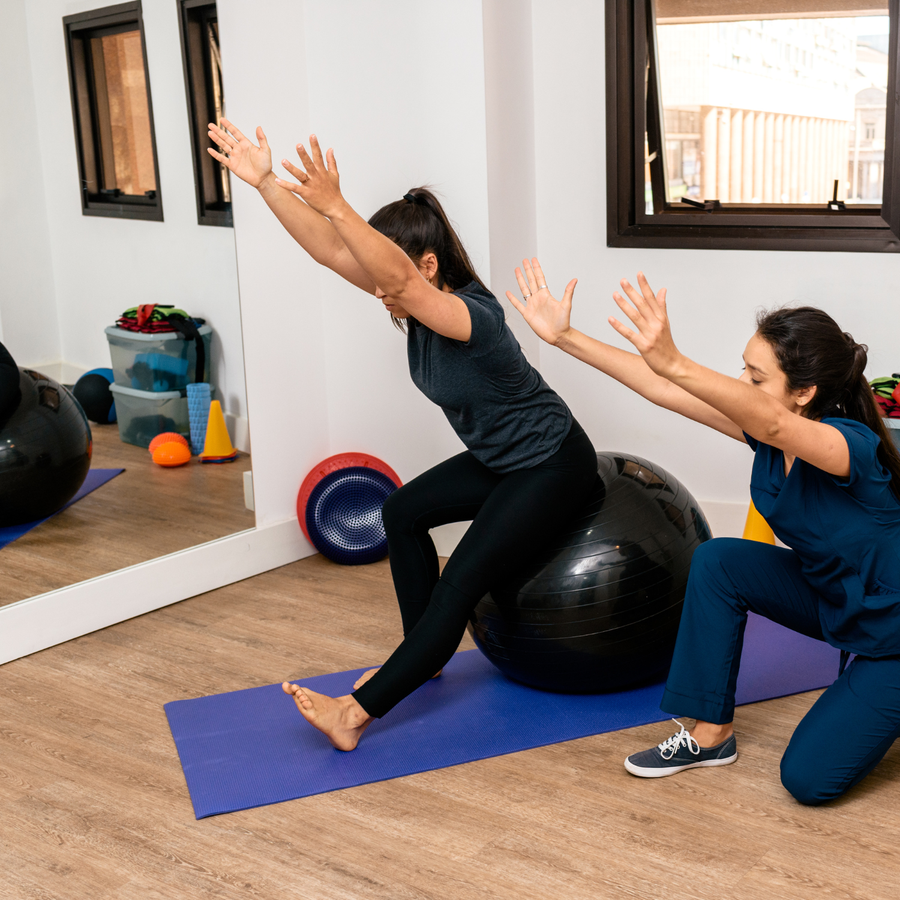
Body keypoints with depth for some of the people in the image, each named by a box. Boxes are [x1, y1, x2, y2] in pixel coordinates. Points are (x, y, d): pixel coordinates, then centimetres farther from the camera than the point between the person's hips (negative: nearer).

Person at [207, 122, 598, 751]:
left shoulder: (473, 316, -29)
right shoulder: (419, 303, -5)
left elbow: (399, 276, -49)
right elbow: (331, 250, -13)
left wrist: (336, 206, -59)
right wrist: (264, 182, -20)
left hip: (553, 464, -10)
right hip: (498, 459, 10)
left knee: (460, 583, -17)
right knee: (405, 511, 14)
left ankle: (356, 714, -18)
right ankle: (423, 655, 20)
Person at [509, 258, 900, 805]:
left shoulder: (852, 445, -32)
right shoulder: (767, 430, -11)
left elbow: (770, 425, -54)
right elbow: (662, 391, -15)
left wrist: (675, 363, -70)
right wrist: (564, 336, -20)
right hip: (830, 595, 7)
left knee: (808, 778, -13)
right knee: (718, 561, -14)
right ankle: (711, 736, -1)